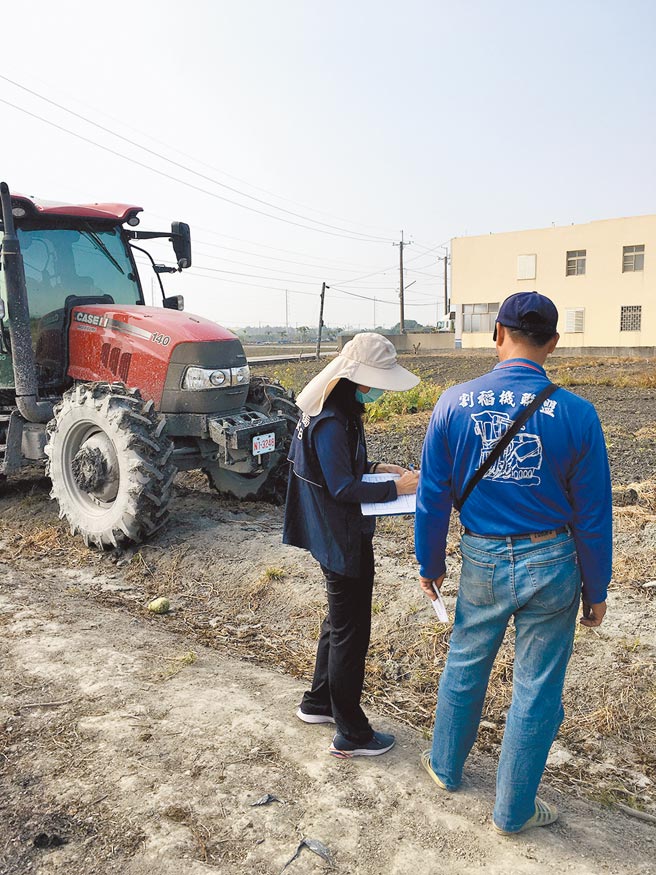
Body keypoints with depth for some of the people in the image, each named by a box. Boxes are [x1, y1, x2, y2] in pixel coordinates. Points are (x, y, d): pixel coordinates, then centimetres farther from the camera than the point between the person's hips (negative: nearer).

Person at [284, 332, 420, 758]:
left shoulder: (340, 411, 7)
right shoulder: (331, 423, -24)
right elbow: (342, 487, -24)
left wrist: (375, 467, 6)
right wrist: (395, 488, -19)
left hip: (338, 535, 10)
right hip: (342, 540, -10)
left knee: (340, 620, 24)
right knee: (351, 631, 3)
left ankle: (318, 702, 41)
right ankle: (351, 734, 20)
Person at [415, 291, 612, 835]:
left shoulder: (455, 402, -10)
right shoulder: (576, 414, -13)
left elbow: (432, 498, -4)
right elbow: (593, 515, -6)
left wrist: (430, 565, 10)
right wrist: (595, 590, 7)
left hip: (482, 563, 2)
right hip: (550, 565, -1)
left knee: (464, 667, 24)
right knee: (536, 691, 15)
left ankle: (446, 767, 46)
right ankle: (513, 810, 34)